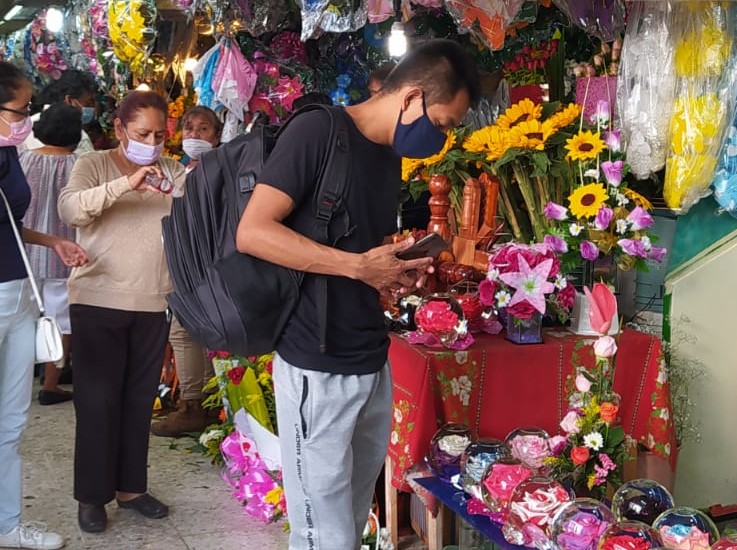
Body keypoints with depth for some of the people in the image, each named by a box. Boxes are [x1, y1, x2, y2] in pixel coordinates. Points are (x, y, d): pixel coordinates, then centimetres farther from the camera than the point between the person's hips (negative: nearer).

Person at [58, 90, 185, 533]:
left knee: (140, 400, 11)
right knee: (98, 400, 2)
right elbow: (70, 209, -20)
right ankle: (92, 495, 15)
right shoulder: (94, 165, -2)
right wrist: (125, 185, -32)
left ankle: (130, 486, 25)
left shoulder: (173, 172, 8)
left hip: (154, 305, 3)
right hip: (98, 302, -3)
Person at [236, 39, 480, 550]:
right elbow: (252, 232, -18)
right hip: (317, 367, -8)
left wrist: (398, 273, 4)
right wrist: (359, 266, -18)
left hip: (373, 360, 8)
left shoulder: (391, 157, 14)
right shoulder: (318, 131, -11)